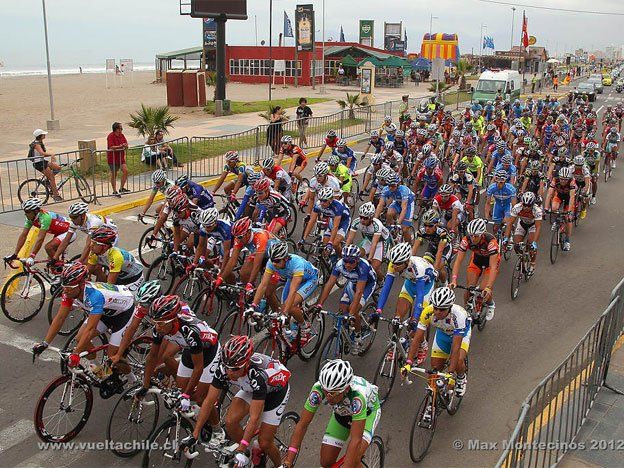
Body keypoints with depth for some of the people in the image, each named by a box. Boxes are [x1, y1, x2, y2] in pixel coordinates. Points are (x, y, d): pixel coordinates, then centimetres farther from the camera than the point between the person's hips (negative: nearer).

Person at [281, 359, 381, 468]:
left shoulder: (357, 394, -44)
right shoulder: (318, 388, -35)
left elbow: (356, 439, -43)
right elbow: (303, 424, -28)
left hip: (368, 410, -4)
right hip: (342, 413, 4)